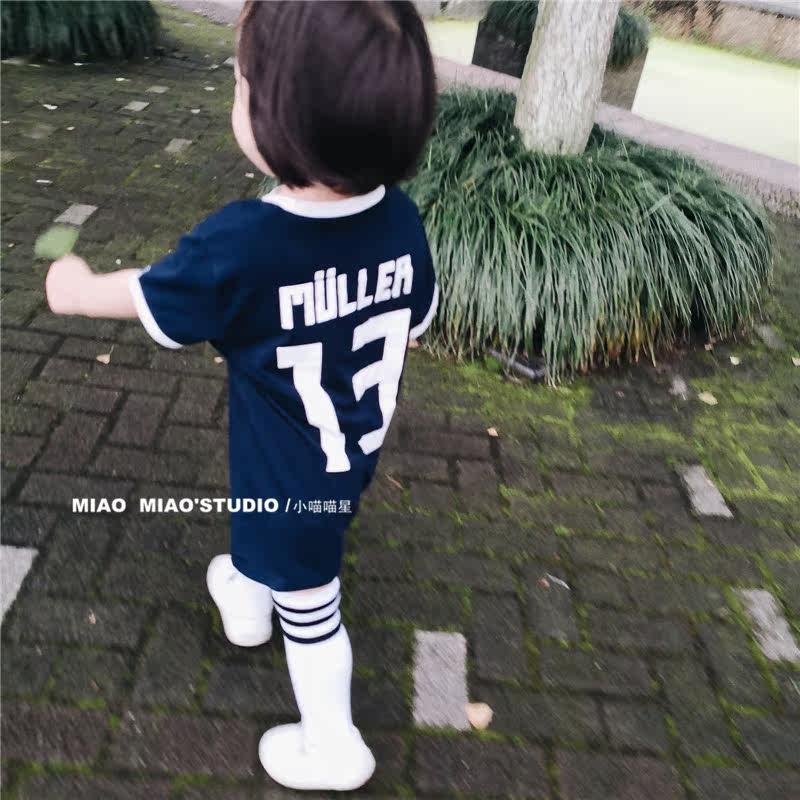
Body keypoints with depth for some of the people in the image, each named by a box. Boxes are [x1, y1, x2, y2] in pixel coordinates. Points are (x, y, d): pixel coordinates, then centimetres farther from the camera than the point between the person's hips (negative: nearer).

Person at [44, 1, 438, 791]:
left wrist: (79, 290, 10)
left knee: (306, 603, 16)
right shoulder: (401, 219, -16)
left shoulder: (238, 244, -32)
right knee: (271, 538, 35)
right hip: (355, 451, 6)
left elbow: (152, 297, -12)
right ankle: (244, 596, 66)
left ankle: (330, 748, 39)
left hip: (290, 475, -6)